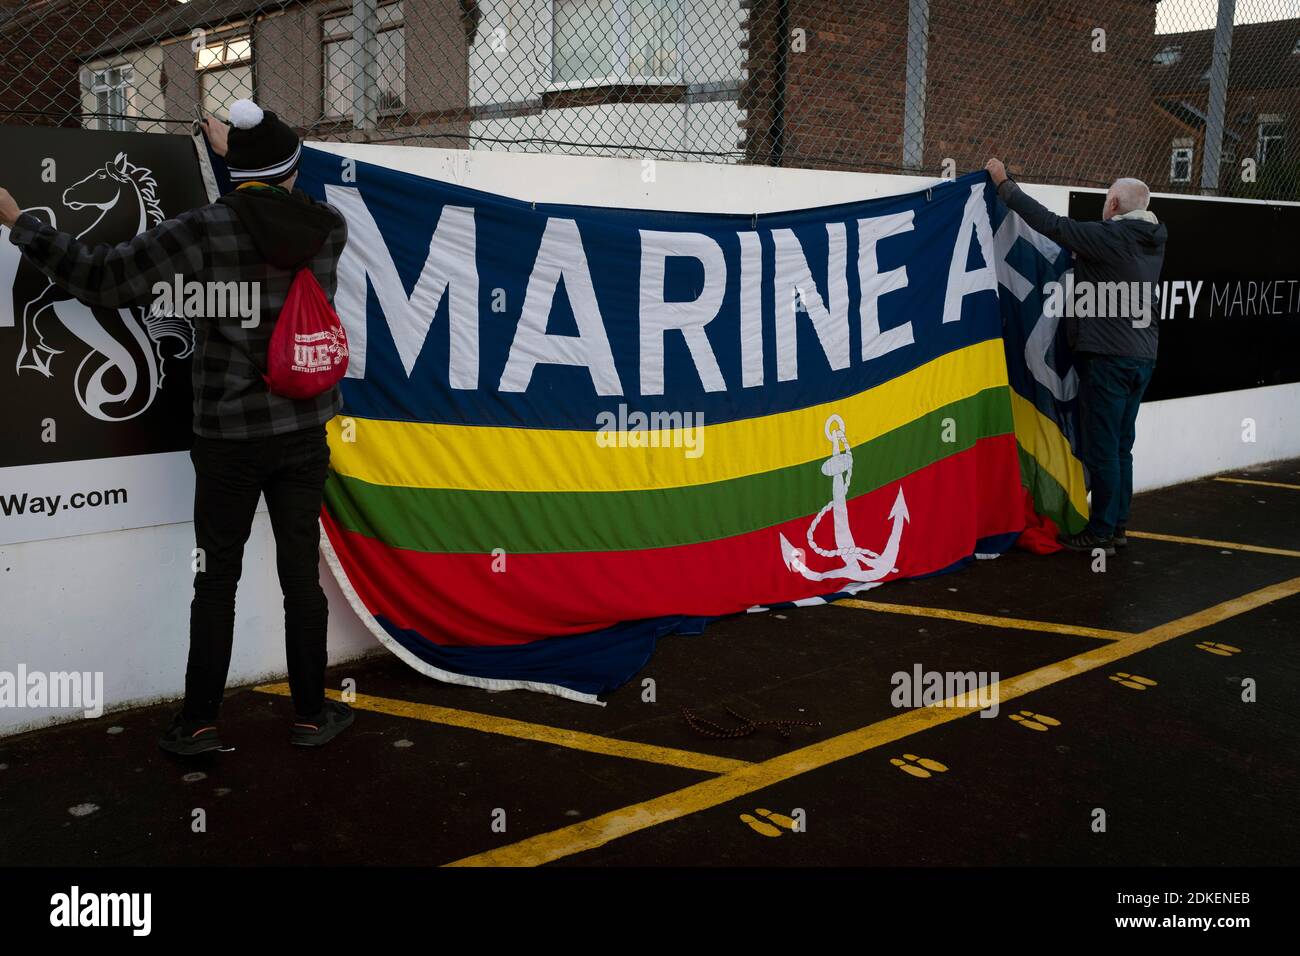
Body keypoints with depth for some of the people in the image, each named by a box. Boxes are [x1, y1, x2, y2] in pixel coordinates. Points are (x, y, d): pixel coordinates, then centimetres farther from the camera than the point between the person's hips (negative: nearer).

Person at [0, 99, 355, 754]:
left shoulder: (201, 232, -11)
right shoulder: (329, 229, -2)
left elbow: (98, 278, -7)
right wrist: (235, 154, 31)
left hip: (228, 438, -2)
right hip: (303, 435, 2)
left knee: (216, 580, 9)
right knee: (301, 574, 10)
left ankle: (198, 722, 17)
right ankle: (311, 714, 20)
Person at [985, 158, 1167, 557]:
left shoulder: (1109, 236, -15)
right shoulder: (1151, 241, 10)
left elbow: (1051, 224, -14)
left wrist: (1004, 184, -5)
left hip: (1108, 356, -8)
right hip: (1142, 356, 8)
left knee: (1102, 448, -2)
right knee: (1121, 447, 15)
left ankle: (1101, 532, 3)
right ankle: (1118, 526, 21)